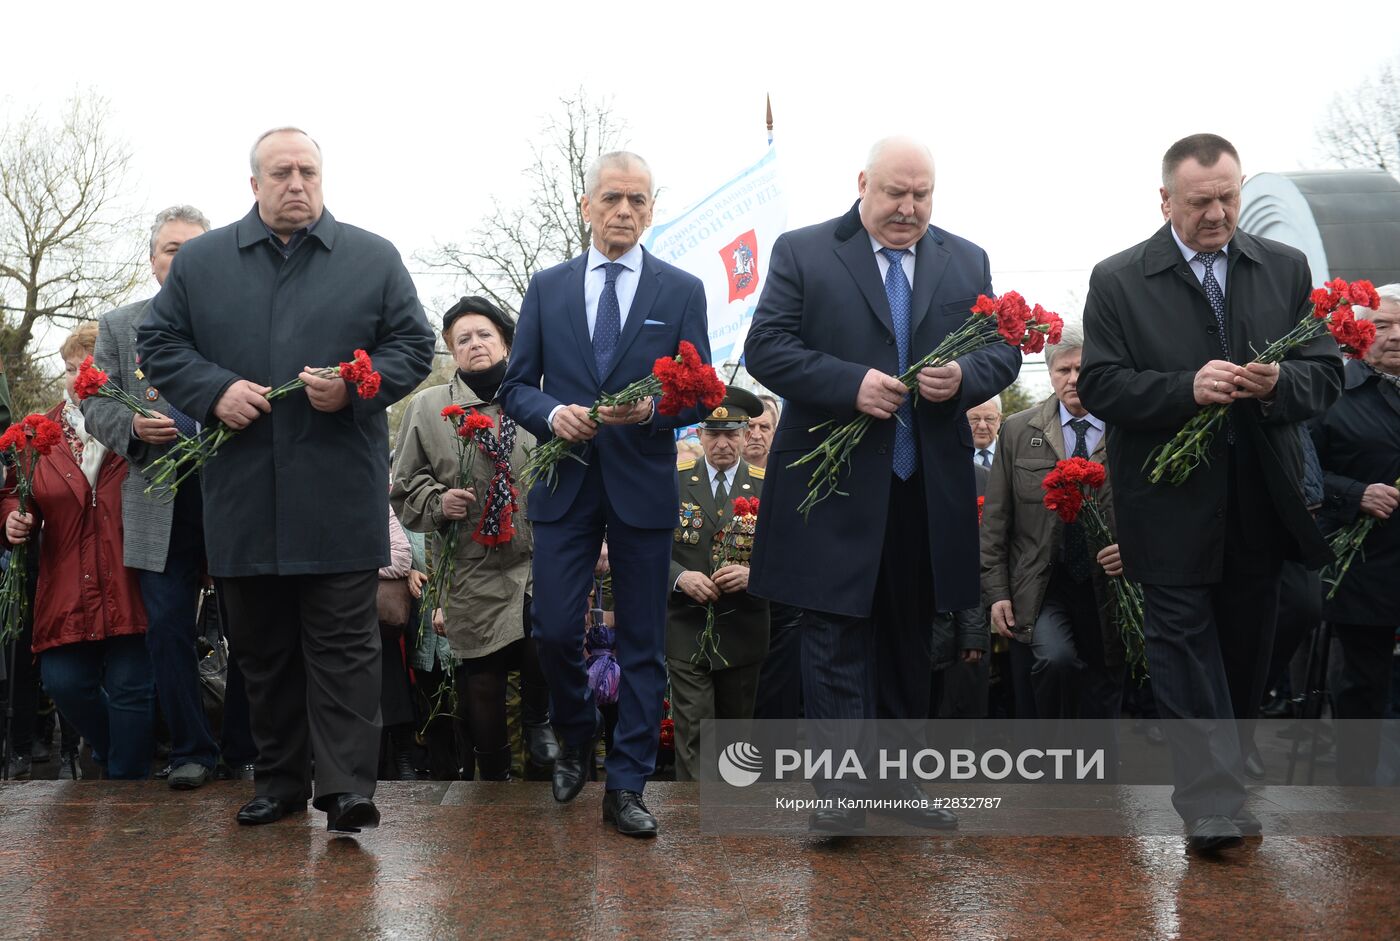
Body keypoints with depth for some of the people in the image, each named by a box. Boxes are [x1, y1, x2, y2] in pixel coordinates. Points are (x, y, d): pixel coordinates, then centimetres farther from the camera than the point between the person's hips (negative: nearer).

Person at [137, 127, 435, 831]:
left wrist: (355, 387, -12)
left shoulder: (374, 259, 8)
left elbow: (412, 346, 6)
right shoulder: (199, 262, 11)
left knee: (343, 644, -3)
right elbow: (158, 344, 10)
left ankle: (346, 787, -1)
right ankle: (279, 780, 22)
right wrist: (215, 390, -8)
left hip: (340, 495, -2)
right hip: (241, 495, 3)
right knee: (260, 647, 10)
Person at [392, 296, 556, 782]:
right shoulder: (428, 407, 7)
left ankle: (538, 719, 18)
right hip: (473, 574, 0)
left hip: (539, 563, 0)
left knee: (546, 655, -15)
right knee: (482, 682, 5)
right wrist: (436, 502, -10)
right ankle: (494, 777, 24)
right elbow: (405, 486, 10)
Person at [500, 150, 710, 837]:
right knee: (554, 630, -2)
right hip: (565, 483, 1)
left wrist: (651, 408, -18)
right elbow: (517, 386, 8)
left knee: (642, 642, 3)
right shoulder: (547, 289, 9)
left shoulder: (682, 291, 5)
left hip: (642, 484, -1)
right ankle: (576, 743, 27)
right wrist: (552, 412, -13)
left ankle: (626, 788, 13)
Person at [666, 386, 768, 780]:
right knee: (692, 733, -7)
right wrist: (680, 576, -17)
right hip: (686, 630, -1)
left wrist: (752, 574, -20)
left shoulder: (766, 488, 3)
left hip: (743, 632, 1)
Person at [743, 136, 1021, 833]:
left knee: (909, 639, 13)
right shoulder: (802, 253, 1)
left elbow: (1003, 352, 9)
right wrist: (851, 383, -20)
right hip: (835, 487, -4)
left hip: (929, 489, 4)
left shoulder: (967, 263, 11)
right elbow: (766, 349, -7)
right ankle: (842, 782, 3)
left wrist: (964, 378, -14)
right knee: (837, 637, -2)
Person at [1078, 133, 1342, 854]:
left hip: (1260, 504, 4)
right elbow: (1099, 386, -8)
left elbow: (1326, 374, 6)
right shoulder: (1118, 280, -2)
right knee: (1185, 648, -2)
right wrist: (1187, 389, -23)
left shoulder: (1286, 269, 8)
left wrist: (1279, 384, -17)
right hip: (1172, 508, -3)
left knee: (1246, 652, 14)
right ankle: (1214, 806, 1)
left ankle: (1220, 768, 32)